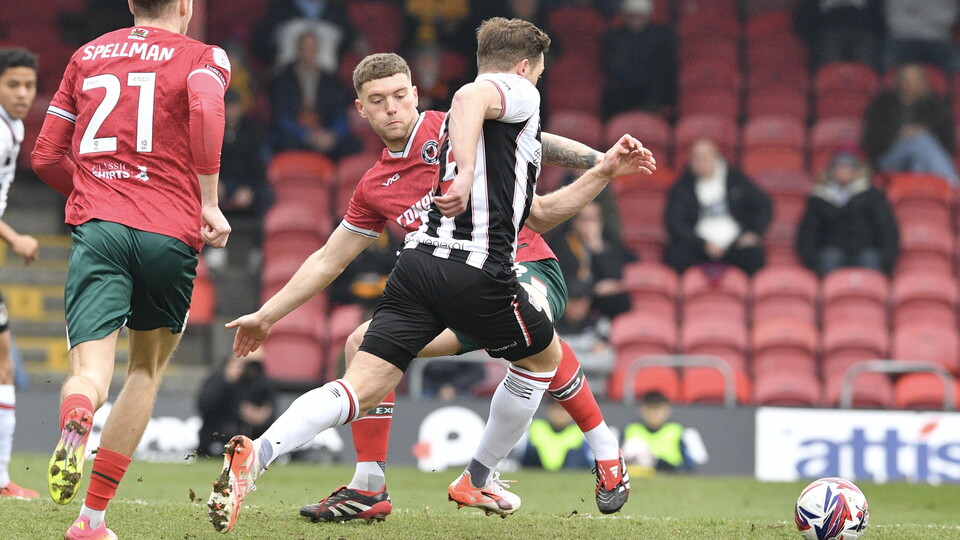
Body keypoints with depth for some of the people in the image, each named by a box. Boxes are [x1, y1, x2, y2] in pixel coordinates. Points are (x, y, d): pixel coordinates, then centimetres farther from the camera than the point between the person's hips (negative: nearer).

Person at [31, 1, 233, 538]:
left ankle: (75, 423, -48)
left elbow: (47, 157, 21)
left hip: (96, 228, 1)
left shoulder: (88, 55, 20)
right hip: (170, 232, -1)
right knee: (148, 367, 18)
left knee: (91, 370, -9)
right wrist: (209, 202, -10)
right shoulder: (203, 57, 9)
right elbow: (206, 109, -16)